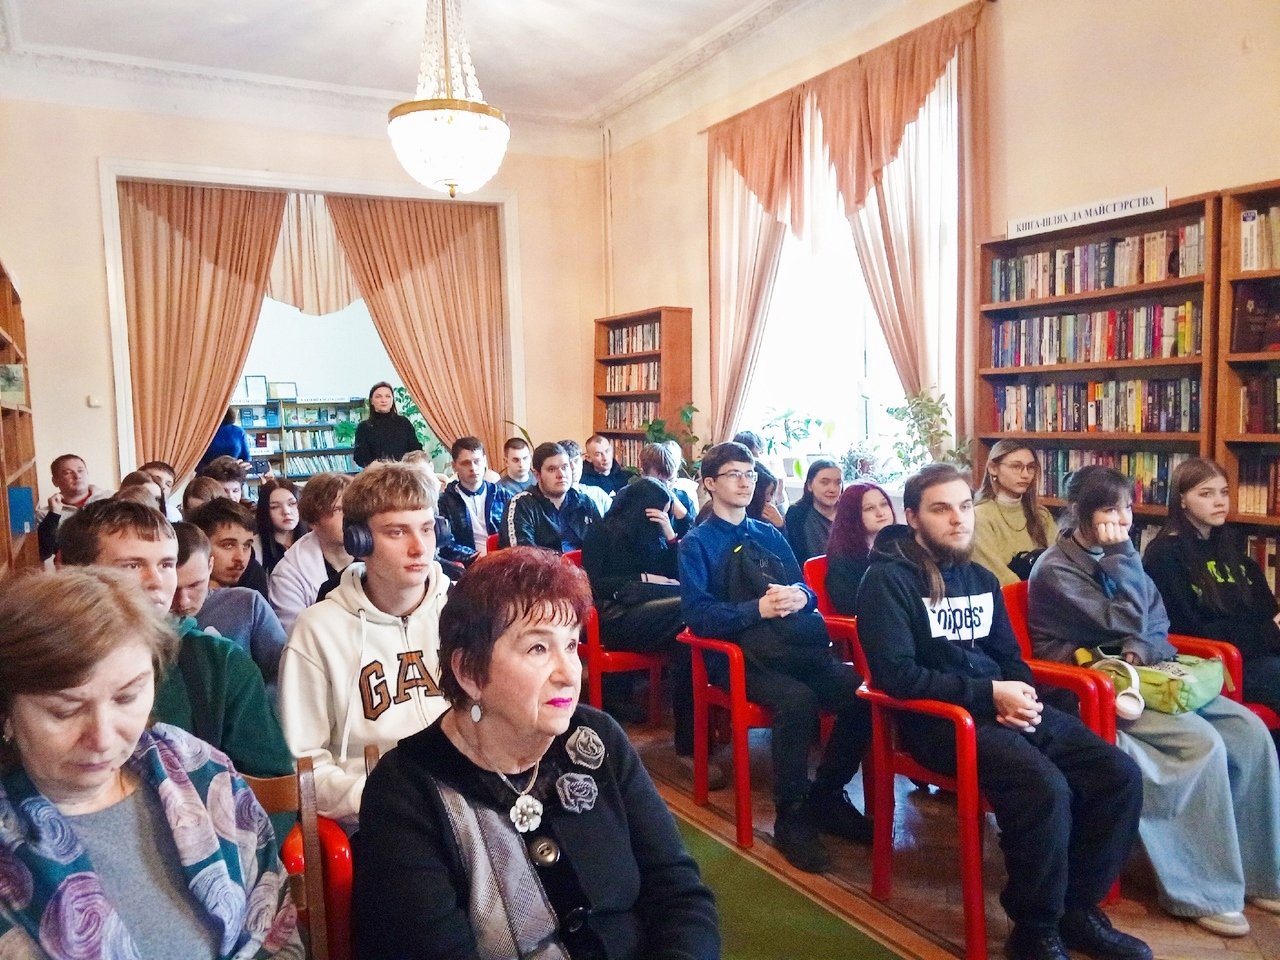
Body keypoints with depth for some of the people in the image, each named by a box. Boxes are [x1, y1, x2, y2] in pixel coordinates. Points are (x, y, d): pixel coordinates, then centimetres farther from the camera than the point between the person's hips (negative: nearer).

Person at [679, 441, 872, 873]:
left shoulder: (769, 535, 20)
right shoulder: (696, 543, 3)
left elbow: (805, 588, 17)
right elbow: (698, 615, -8)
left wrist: (800, 596, -7)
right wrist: (758, 609, -19)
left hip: (797, 645, 5)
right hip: (739, 653, -5)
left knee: (862, 691, -21)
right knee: (798, 699, -34)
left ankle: (827, 796, 1)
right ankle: (791, 817, -16)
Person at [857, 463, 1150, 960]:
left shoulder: (981, 579, 15)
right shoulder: (888, 579, -9)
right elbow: (895, 674, -16)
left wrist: (1020, 694, -3)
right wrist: (988, 694, -17)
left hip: (1003, 707, 8)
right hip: (937, 717, -7)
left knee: (1119, 775, -9)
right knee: (1045, 787, -30)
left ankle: (1079, 907, 9)